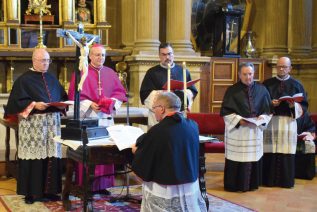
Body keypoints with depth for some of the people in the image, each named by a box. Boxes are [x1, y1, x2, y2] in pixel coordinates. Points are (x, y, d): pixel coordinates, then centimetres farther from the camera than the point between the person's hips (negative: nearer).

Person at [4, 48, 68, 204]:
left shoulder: (52, 79, 15)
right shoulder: (24, 79, -2)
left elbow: (62, 96, 21)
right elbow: (17, 101, -8)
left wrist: (62, 103, -1)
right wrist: (34, 105, -19)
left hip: (52, 122, 5)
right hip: (33, 124, -5)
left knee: (52, 156, 5)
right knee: (34, 157, -4)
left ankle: (49, 190, 15)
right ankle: (30, 192, 5)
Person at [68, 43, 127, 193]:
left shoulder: (110, 73, 12)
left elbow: (120, 92, 13)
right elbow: (74, 95, -4)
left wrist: (112, 102, -7)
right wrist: (90, 104, -15)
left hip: (106, 117, 4)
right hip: (88, 117, -4)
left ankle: (103, 184, 12)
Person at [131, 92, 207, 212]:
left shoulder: (157, 131, -22)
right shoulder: (193, 125, -5)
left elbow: (141, 166, -12)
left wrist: (137, 151, 9)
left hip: (164, 192, -5)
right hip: (191, 187, 5)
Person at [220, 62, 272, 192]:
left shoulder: (261, 90, 6)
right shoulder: (232, 90, -3)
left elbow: (267, 110, 8)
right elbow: (226, 111, -5)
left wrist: (260, 119, -11)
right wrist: (239, 120, -18)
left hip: (255, 130, 3)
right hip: (237, 130, -3)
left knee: (254, 157, 7)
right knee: (237, 159, -1)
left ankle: (252, 184, 20)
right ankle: (236, 185, 9)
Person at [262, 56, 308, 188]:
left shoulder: (296, 85, 8)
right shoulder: (267, 83, 7)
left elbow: (304, 105, 6)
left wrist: (294, 105, -14)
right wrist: (270, 103, -13)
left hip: (288, 122, 0)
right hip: (271, 121, 0)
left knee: (287, 152, 0)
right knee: (270, 152, -2)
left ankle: (286, 180, 10)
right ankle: (269, 179, 6)